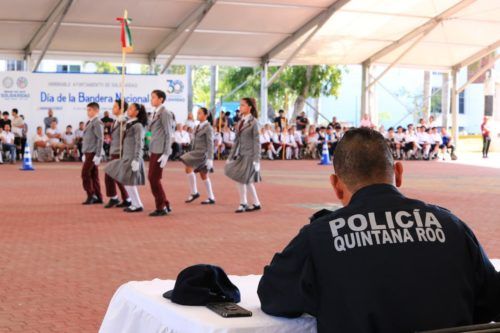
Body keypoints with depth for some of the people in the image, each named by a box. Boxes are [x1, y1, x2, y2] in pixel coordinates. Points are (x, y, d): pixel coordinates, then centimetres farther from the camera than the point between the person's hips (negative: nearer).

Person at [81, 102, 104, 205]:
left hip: (93, 153, -9)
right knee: (93, 175, 10)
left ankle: (91, 196, -4)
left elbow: (100, 139, -17)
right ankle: (98, 197, 13)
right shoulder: (89, 123, 17)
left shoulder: (97, 123, -12)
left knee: (85, 174, -9)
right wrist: (85, 154, 20)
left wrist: (98, 155, -20)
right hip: (89, 153, 9)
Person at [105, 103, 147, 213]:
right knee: (125, 181, 11)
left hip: (132, 157, -9)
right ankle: (134, 203, 18)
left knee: (128, 181, -6)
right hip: (126, 156, 9)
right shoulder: (129, 124, 16)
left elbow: (139, 144, -17)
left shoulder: (138, 125, -12)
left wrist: (136, 160, -21)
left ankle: (137, 205, 3)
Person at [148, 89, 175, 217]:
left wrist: (166, 154, -17)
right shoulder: (156, 113, 16)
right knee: (152, 178, 10)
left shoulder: (165, 113, -10)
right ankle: (165, 205, 20)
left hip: (160, 151, -9)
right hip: (154, 150, 9)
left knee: (154, 178, -6)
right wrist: (151, 151, 12)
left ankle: (161, 208, 5)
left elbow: (169, 134, -13)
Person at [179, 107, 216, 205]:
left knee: (188, 168, -19)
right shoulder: (198, 127, 14)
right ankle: (211, 198, 15)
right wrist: (191, 152, 18)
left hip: (203, 153, -9)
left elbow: (210, 144, -13)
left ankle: (194, 192, -9)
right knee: (203, 175, 10)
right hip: (196, 152, 9)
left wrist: (209, 159, -18)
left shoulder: (208, 128, -9)